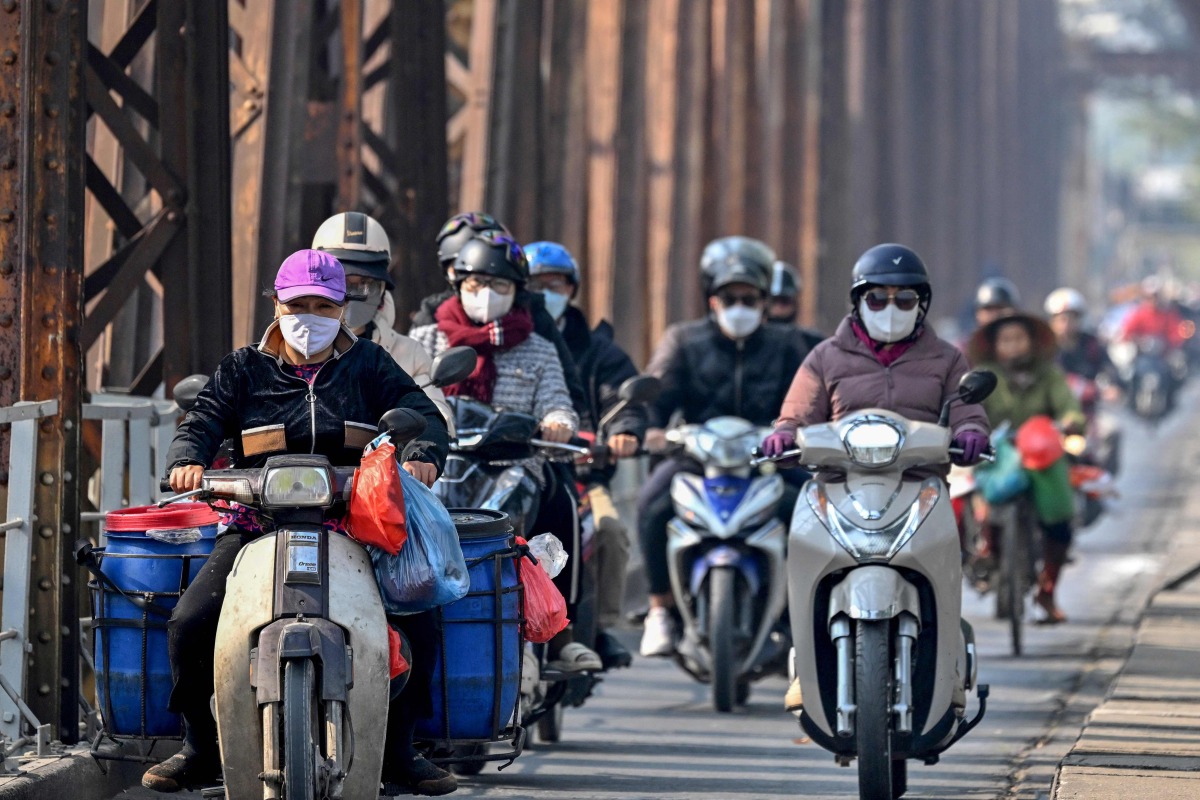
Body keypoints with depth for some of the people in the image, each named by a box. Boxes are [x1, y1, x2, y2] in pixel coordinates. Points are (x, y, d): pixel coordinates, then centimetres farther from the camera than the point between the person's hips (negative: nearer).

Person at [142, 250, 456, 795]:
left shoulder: (369, 366, 14)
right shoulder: (244, 370, 14)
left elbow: (421, 414, 2)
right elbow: (203, 421, 3)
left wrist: (422, 455, -21)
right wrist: (187, 460, -20)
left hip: (354, 527, 0)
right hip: (257, 526, 0)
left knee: (417, 622, -22)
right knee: (190, 623, -19)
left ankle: (398, 750, -2)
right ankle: (201, 746, 2)